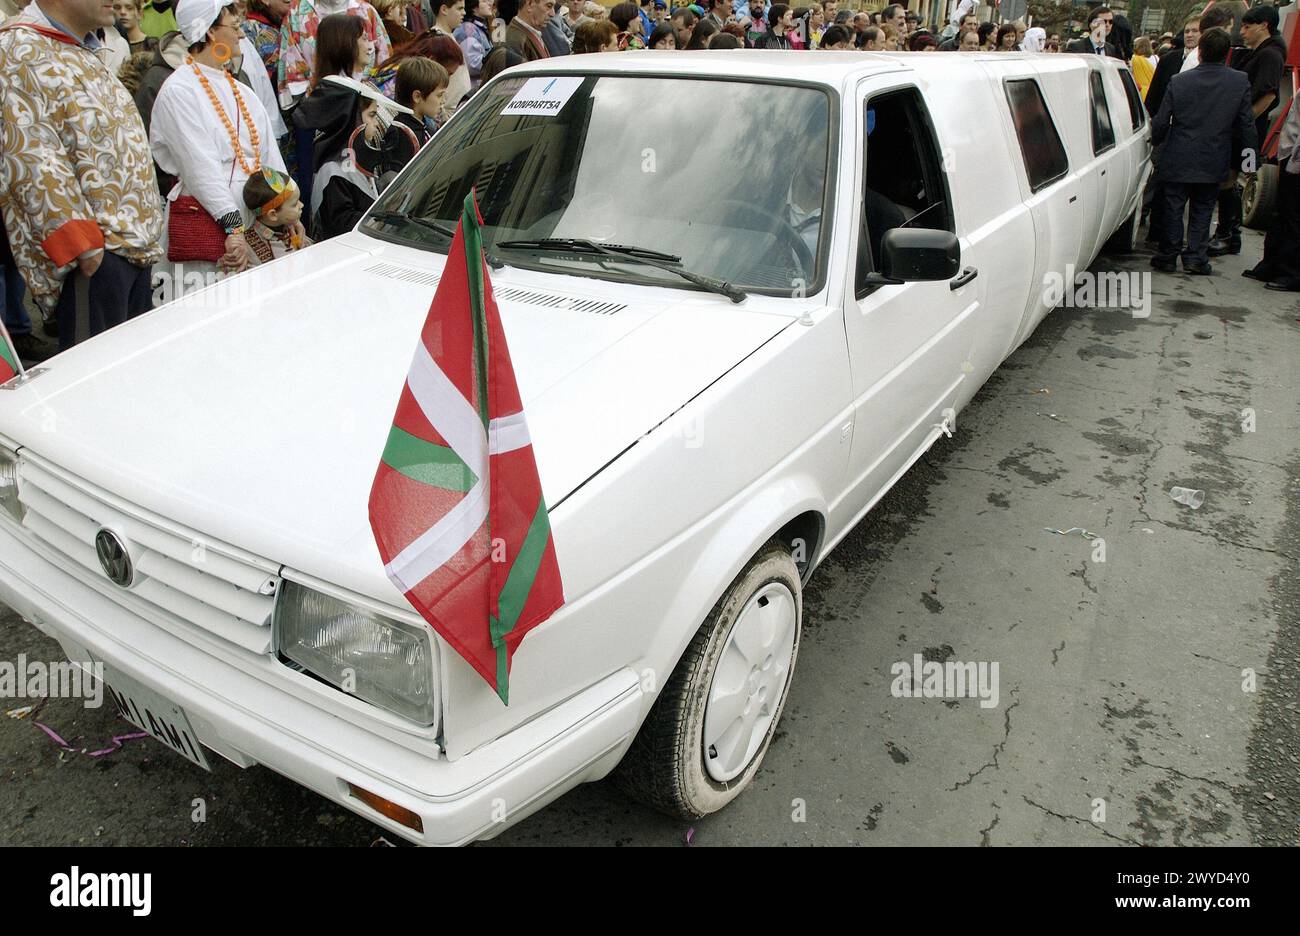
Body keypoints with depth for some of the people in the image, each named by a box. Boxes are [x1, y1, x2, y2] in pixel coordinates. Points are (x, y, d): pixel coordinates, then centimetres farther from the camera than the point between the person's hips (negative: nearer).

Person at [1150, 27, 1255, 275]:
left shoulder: (1178, 81, -9)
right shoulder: (1241, 82, -6)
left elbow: (1160, 122, -5)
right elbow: (1246, 126, -1)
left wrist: (1157, 142, 16)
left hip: (1178, 161, -1)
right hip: (1214, 162, 1)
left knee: (1173, 209, 10)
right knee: (1202, 211, 12)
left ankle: (1168, 256, 14)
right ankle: (1196, 257, 11)